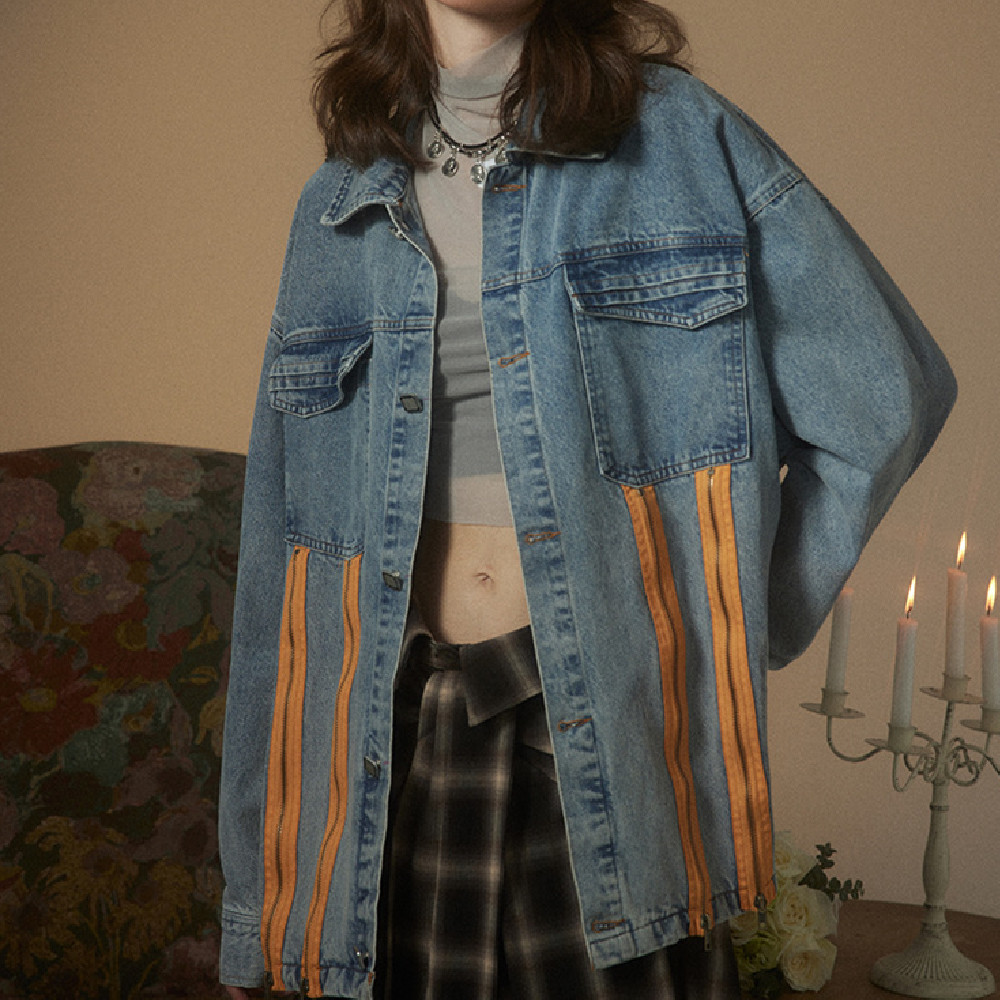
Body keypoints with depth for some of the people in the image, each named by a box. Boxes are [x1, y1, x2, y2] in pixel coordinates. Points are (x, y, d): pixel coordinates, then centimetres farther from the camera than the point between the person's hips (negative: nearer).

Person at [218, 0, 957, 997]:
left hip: (613, 736, -2)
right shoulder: (338, 206, 10)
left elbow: (889, 391, 2)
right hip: (394, 747, 3)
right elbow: (278, 568, 9)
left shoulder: (680, 141, 1)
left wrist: (742, 637, 0)